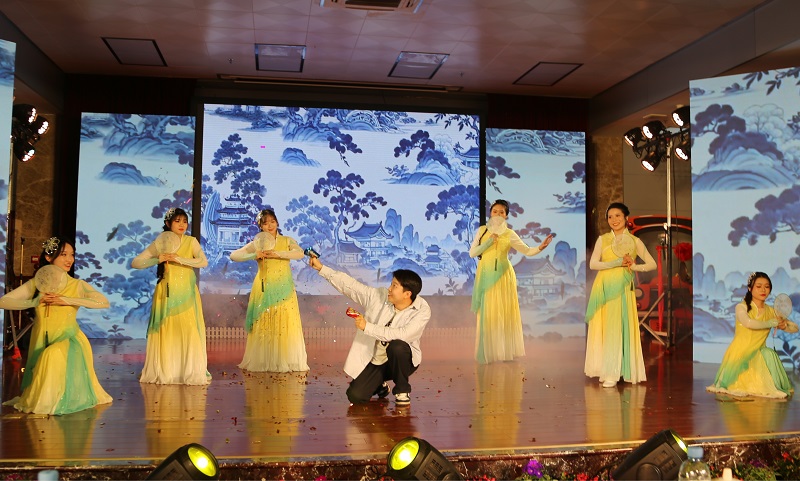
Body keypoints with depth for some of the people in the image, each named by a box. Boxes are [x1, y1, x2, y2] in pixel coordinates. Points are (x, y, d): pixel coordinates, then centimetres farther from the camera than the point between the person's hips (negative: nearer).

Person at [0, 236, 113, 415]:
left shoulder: (78, 285, -3)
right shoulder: (35, 284, 4)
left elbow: (104, 302, -20)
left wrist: (67, 300, -22)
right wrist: (36, 301, -17)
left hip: (68, 340, -3)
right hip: (42, 342, 4)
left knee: (55, 354, -34)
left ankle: (45, 402, -15)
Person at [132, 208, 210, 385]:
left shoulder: (191, 241, 2)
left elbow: (203, 262, -13)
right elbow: (135, 263, -2)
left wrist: (178, 259, -18)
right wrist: (158, 260, -15)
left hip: (187, 294, 0)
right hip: (166, 294, 0)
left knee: (189, 331, -3)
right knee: (165, 332, 0)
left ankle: (191, 372, 6)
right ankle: (163, 372, 10)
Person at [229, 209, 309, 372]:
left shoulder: (287, 241, 7)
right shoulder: (256, 244, 7)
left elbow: (300, 253, -12)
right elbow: (234, 256, -2)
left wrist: (278, 253, -22)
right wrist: (255, 255, -15)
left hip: (283, 290, 0)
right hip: (264, 290, 0)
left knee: (285, 325, -4)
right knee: (263, 326, -1)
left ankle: (286, 362, 4)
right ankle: (262, 362, 7)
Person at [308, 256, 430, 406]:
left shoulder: (422, 311, -21)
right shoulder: (379, 296, -9)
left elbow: (401, 335, -34)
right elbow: (350, 285, -6)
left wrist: (368, 327, -30)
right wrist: (321, 268, -9)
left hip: (401, 361, -3)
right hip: (374, 361, 3)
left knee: (396, 346, -36)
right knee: (355, 396, -13)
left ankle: (402, 390, -9)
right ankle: (379, 386, 24)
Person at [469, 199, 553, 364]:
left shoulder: (509, 234, 2)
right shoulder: (482, 230, 5)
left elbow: (527, 251, -3)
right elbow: (472, 253, -2)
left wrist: (540, 248, -22)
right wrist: (489, 241, -11)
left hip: (502, 276, 0)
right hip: (486, 275, 0)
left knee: (504, 312, 3)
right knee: (487, 313, 1)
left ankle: (505, 350, 14)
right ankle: (489, 352, 9)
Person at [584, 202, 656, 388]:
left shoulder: (635, 241, 5)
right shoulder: (602, 239, 6)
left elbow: (652, 264, 4)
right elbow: (593, 264, -4)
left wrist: (634, 266, -11)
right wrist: (616, 263, -13)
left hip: (622, 288, -1)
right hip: (604, 287, 1)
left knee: (618, 328, -6)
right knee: (603, 328, 1)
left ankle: (613, 373, -3)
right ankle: (604, 370, 8)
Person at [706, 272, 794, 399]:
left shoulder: (771, 311, 6)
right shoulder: (741, 307, -7)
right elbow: (749, 323, -28)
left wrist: (784, 324, -17)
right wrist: (773, 323, -19)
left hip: (759, 353, 3)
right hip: (739, 353, -3)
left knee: (769, 354, -28)